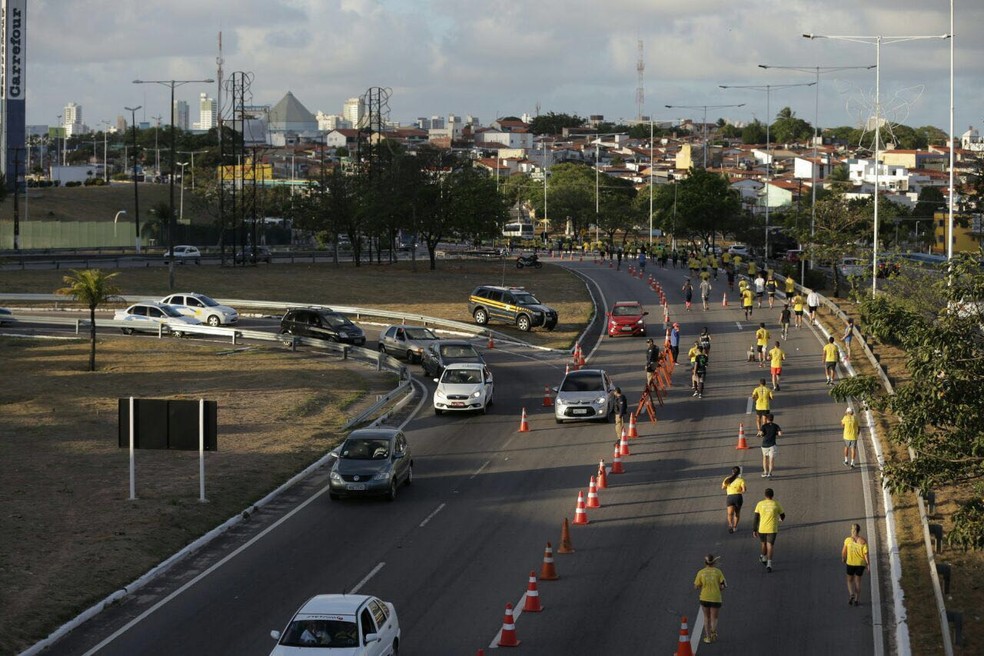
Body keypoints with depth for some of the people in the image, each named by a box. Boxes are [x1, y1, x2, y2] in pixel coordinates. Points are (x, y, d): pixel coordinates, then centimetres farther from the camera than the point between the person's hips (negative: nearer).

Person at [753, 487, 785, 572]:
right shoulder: (776, 504, -1)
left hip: (762, 529, 2)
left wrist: (754, 530, 3)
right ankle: (769, 564, -17)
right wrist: (781, 519, 38)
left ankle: (764, 558, 48)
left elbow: (756, 518, -2)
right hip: (772, 529, -2)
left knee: (764, 543, 25)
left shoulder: (760, 504, -1)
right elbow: (783, 515, 14)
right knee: (770, 546, -2)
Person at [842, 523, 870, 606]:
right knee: (858, 581, 14)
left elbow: (843, 552, -1)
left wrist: (843, 558, 20)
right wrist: (868, 565, -3)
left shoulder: (848, 540, -10)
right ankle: (857, 599, 14)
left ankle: (851, 594, -7)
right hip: (860, 564, 1)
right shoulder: (863, 541, -10)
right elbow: (866, 554, -10)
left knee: (850, 580, 17)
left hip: (850, 563, -1)